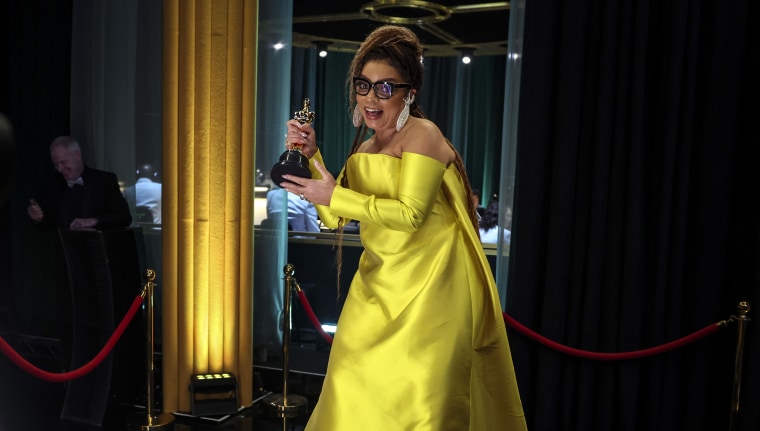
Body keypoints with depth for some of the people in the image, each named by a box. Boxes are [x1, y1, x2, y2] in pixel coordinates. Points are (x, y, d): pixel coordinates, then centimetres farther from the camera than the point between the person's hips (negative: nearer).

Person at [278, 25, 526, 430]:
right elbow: (334, 219, 9)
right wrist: (310, 156, 2)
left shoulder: (422, 134, -11)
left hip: (431, 289, -7)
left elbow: (410, 214, -21)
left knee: (413, 396, -2)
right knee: (357, 385, 10)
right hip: (380, 285, 7)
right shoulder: (365, 148, 12)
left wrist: (335, 196, -20)